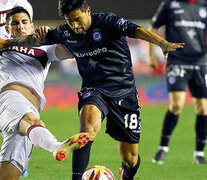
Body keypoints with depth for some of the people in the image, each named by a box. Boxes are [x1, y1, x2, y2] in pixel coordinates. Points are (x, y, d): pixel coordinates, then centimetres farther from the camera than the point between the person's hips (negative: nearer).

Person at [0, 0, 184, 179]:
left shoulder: (107, 22, -16)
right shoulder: (65, 33, -2)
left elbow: (135, 30, -32)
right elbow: (34, 40, 15)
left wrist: (162, 43, -49)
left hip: (124, 91, -2)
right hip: (93, 89, 2)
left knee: (130, 158, 3)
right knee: (89, 127, -34)